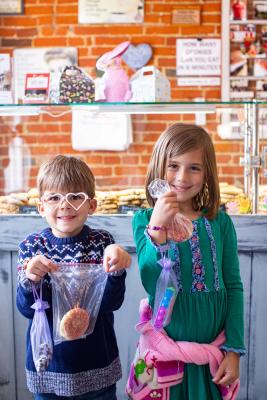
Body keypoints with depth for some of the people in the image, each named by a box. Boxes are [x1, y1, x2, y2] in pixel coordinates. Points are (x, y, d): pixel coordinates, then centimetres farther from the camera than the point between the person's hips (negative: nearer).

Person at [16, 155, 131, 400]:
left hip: (96, 365, 0)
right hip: (47, 365, 1)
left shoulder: (101, 242, -8)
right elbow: (27, 309, -8)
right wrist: (30, 281, -28)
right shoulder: (32, 246, -5)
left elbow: (111, 303, -12)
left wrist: (116, 271, -30)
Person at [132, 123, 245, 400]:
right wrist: (157, 227, -30)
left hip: (215, 346, 2)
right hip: (166, 345, -1)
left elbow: (233, 287, 1)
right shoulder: (145, 220, -7)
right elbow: (152, 284, -18)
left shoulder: (220, 222, -3)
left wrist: (234, 349, -3)